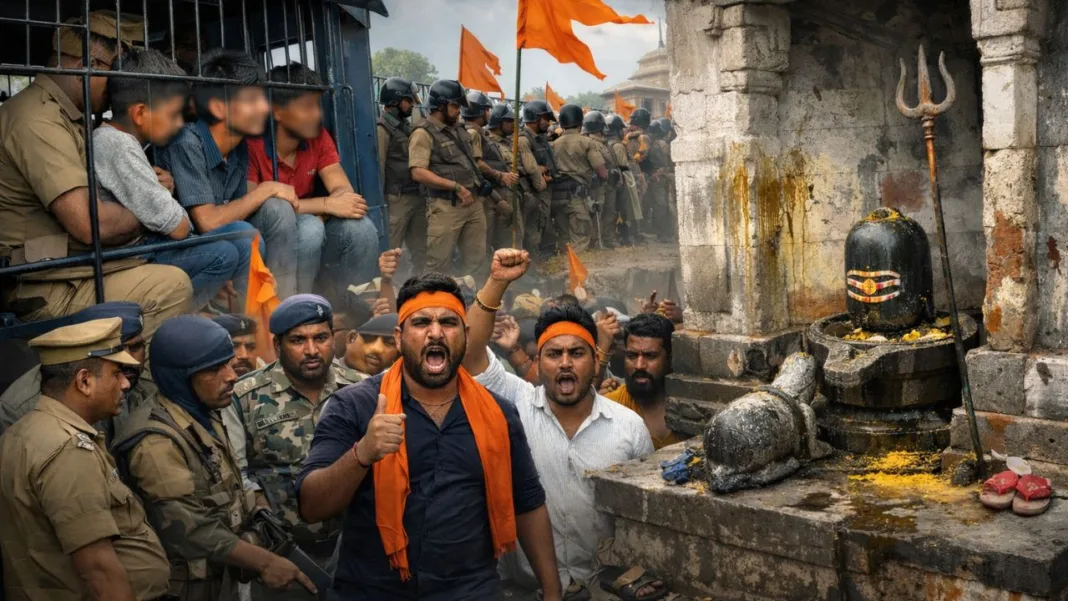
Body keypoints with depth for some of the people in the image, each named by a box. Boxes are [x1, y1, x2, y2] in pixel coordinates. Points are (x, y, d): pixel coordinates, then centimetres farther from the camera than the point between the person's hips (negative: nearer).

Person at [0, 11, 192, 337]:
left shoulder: (62, 117, 17)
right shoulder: (38, 120, -17)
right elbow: (90, 223, -26)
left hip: (64, 273, 10)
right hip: (44, 291, -10)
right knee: (172, 286, -19)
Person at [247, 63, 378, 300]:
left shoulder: (318, 136, 0)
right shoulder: (252, 145, -20)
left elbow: (344, 191, -6)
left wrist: (320, 216, -28)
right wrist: (325, 204, -27)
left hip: (307, 234, 5)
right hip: (265, 240, -5)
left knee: (360, 228, -19)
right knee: (309, 228, -33)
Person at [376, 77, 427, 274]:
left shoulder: (406, 126, 18)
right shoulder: (382, 128, -9)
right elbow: (377, 166, -16)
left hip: (417, 197, 9)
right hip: (397, 199, -9)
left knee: (421, 249, 11)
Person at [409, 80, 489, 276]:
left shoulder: (458, 131, 17)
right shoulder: (424, 134, -9)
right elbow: (418, 173, -19)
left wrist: (477, 187, 12)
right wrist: (456, 187, -19)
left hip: (474, 203, 8)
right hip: (446, 207, -8)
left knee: (476, 260, 13)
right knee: (439, 265, -1)